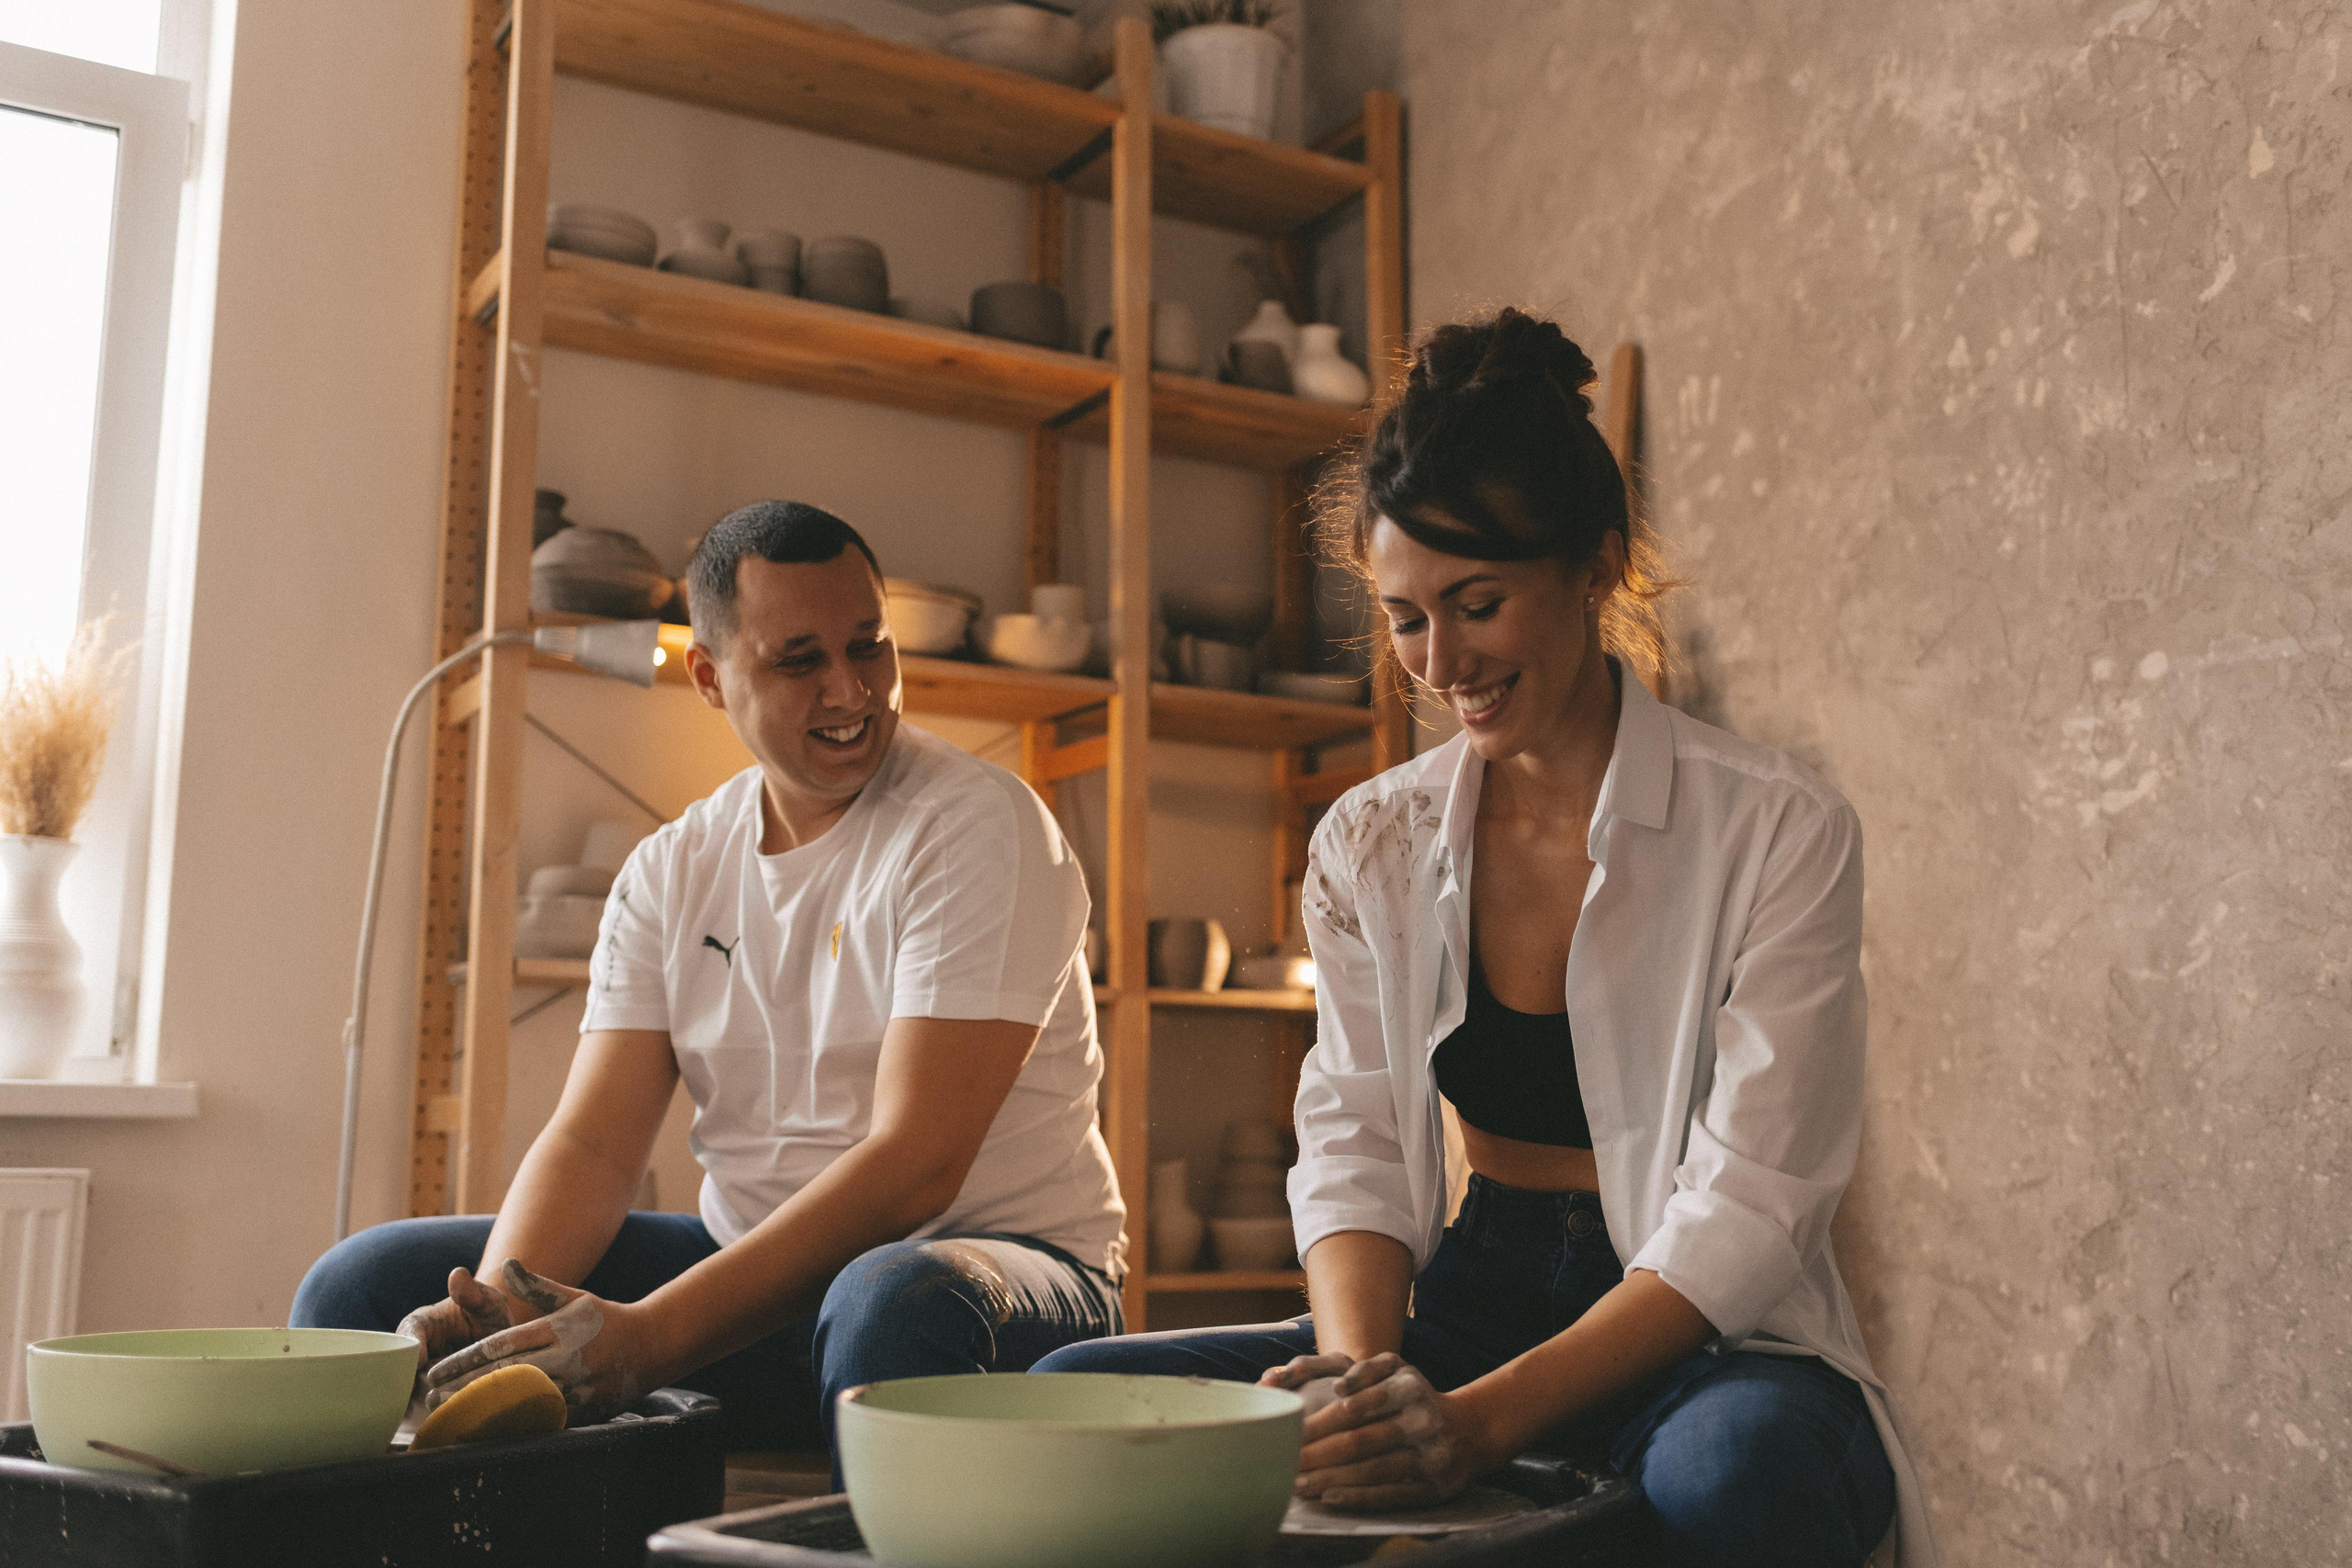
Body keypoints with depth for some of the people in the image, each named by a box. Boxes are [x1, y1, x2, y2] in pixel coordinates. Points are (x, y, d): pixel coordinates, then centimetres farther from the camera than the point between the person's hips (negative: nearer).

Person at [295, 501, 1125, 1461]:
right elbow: (592, 1142, 0)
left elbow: (915, 1163, -22)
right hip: (756, 1267, 5)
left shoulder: (980, 827, -12)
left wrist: (648, 1336, -31)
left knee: (895, 1305, -41)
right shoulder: (671, 873, 7)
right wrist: (498, 1311, -23)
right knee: (366, 1286, -7)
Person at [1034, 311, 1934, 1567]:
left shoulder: (1777, 834, -8)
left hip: (1712, 1342, -4)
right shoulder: (1368, 845, 5)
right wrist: (1362, 1369, -21)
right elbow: (1353, 1147, 1)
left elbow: (1744, 1211, -14)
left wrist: (1486, 1414, -27)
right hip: (1472, 1309, 4)